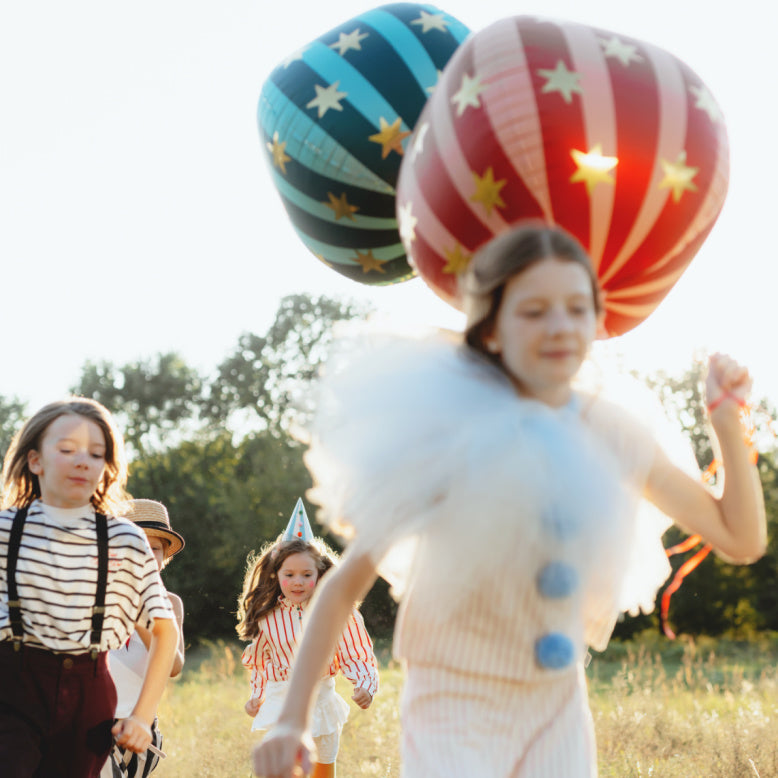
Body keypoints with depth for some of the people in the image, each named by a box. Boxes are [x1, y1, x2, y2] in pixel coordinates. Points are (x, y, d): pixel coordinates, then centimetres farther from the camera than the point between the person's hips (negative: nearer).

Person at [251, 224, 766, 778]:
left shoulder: (614, 435, -2)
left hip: (559, 715, 5)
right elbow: (346, 583, -14)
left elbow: (742, 540, 7)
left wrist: (728, 422, -5)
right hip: (454, 714, -5)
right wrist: (292, 720, -20)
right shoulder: (452, 440, -16)